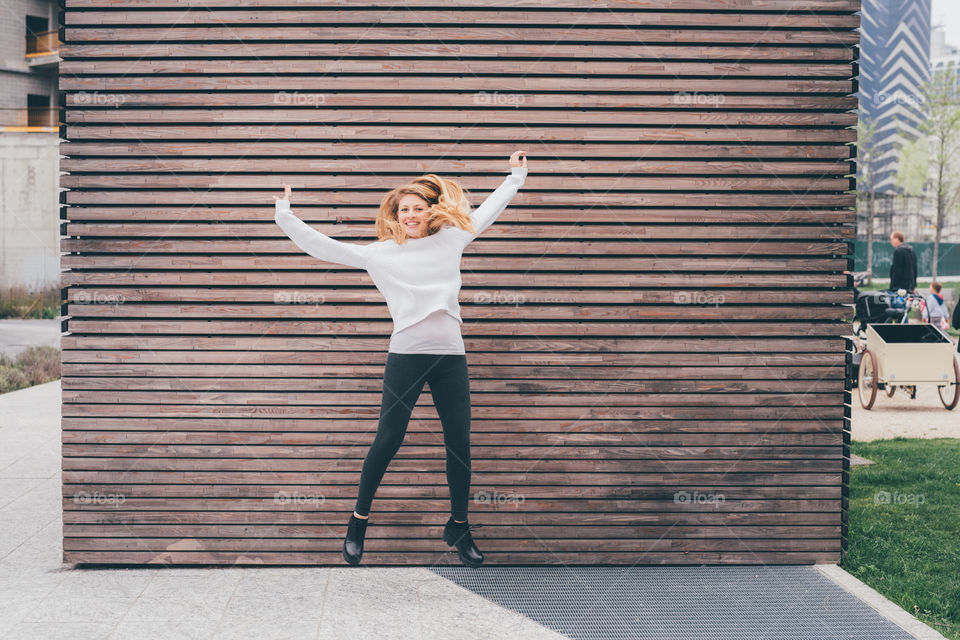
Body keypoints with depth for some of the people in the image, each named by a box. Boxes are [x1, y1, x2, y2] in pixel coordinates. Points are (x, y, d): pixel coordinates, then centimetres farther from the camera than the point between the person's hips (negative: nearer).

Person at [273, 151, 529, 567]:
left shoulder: (450, 239, 14)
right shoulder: (379, 253, 8)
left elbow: (487, 210, 27)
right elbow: (322, 247, 9)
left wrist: (516, 176, 35)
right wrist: (285, 216, 10)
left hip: (451, 356, 3)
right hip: (406, 355, -3)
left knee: (459, 443, 5)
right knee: (388, 440, -1)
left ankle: (459, 527, 22)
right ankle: (358, 521, 17)